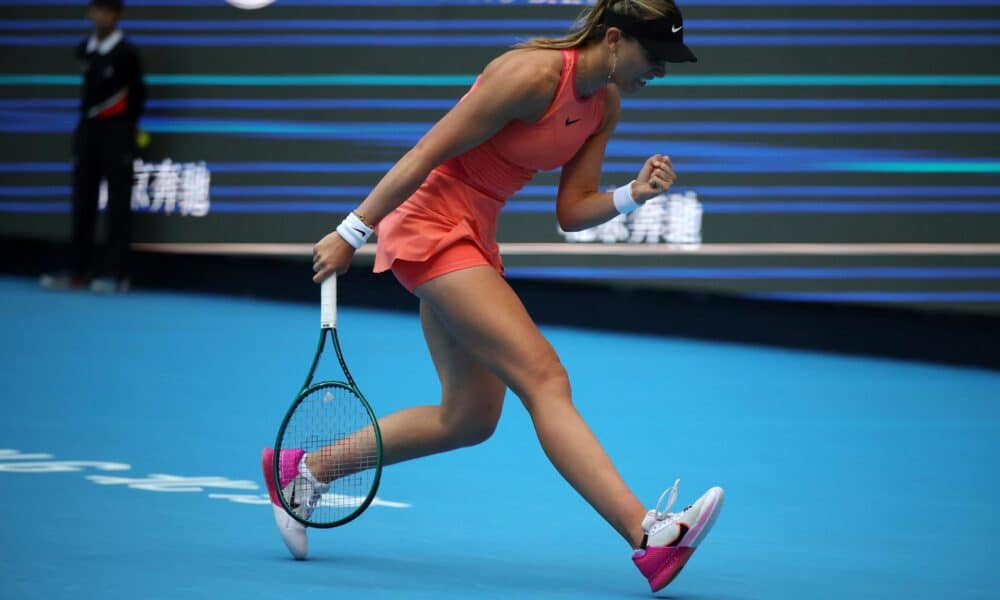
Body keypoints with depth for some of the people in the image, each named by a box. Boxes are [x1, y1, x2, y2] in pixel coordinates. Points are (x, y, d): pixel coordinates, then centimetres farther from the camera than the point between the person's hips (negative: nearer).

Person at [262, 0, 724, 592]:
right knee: (546, 381, -19)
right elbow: (427, 154, -19)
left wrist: (634, 194, -12)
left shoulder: (605, 106, 4)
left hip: (473, 236, 10)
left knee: (470, 417, 11)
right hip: (428, 220, -10)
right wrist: (352, 233, -17)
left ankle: (306, 470, 25)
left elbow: (571, 212, 7)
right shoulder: (533, 75, -23)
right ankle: (650, 534, -29)